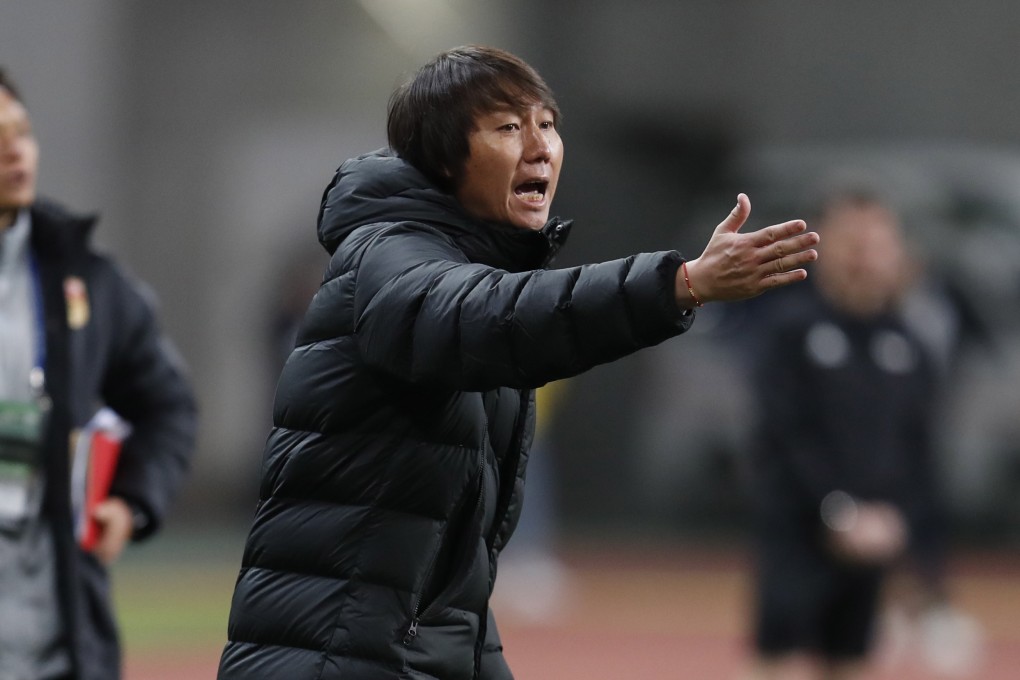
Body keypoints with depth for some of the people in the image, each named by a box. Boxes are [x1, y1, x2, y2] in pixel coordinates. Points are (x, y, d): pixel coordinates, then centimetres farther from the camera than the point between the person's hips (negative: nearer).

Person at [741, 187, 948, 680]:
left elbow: (916, 457, 10)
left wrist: (930, 565, 7)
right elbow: (791, 434, -12)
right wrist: (845, 513, -22)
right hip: (797, 533, -5)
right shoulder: (789, 326, -6)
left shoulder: (907, 347, 8)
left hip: (870, 542, 5)